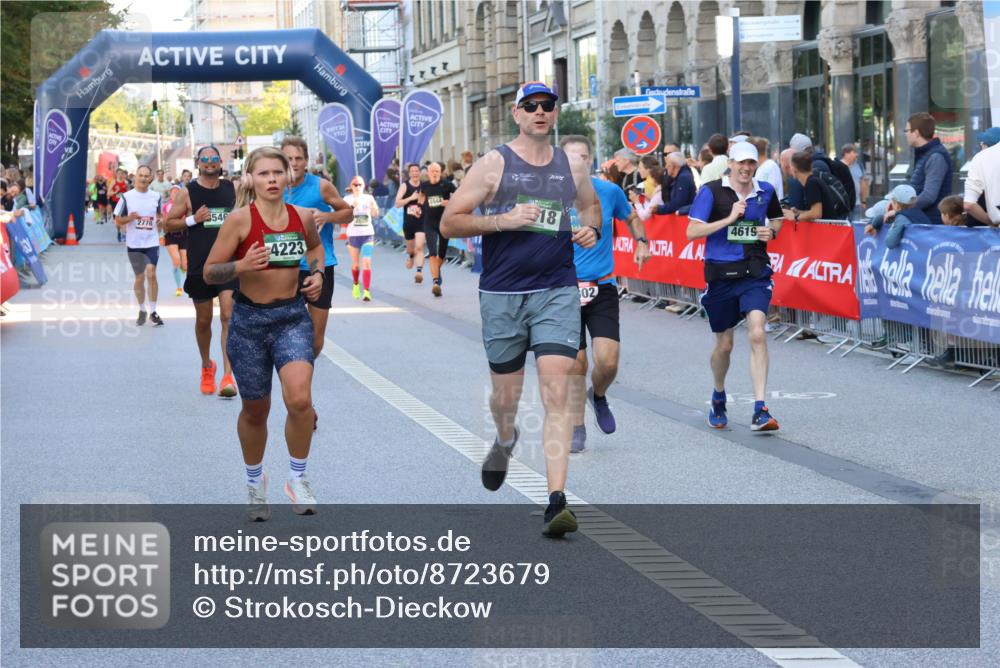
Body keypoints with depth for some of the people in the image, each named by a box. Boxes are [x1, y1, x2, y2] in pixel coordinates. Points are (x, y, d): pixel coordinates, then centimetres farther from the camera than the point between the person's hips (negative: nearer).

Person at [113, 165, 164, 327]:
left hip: (152, 242, 0)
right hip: (134, 244, 0)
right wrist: (129, 218, -20)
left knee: (151, 274, -14)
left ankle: (153, 311, -4)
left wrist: (160, 222, -4)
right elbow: (117, 221, 0)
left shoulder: (156, 197, 4)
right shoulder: (126, 197, -3)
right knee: (139, 278, 8)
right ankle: (142, 310, 26)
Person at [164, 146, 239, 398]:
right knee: (203, 320, 10)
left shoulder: (232, 188, 6)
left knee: (228, 315, -13)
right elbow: (169, 224, 2)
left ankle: (228, 376, -16)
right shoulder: (187, 192, 0)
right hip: (199, 264, 0)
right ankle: (207, 366, 34)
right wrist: (193, 219, -13)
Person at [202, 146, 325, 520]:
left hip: (293, 317, 2)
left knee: (299, 398, -20)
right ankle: (255, 482, 35)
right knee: (255, 410, 11)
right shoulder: (240, 219, -11)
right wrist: (242, 266, -26)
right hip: (249, 320, -1)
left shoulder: (303, 216, -1)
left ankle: (298, 478, 2)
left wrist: (316, 273, 4)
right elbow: (209, 273, -9)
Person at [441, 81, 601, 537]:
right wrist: (503, 220, -16)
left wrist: (591, 229, 6)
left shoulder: (572, 168, 8)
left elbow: (591, 205, 29)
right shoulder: (494, 164, -1)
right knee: (506, 394, 11)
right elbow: (449, 223, -3)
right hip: (502, 295, -1)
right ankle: (504, 443, 48)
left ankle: (557, 501, -16)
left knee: (557, 393, -12)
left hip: (557, 293, 1)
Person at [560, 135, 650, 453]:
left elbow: (631, 217, 20)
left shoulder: (609, 192, 0)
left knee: (607, 362, -12)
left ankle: (598, 395, 23)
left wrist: (641, 241, 2)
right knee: (576, 364, 1)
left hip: (602, 288, 1)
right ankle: (577, 430, 19)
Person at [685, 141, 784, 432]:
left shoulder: (765, 191, 6)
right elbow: (692, 232, -10)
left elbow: (776, 219, 25)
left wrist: (771, 231, 2)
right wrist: (729, 219, -18)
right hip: (721, 274, -1)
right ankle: (718, 396, 40)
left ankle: (760, 410, -20)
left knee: (757, 333, -19)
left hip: (755, 272, 1)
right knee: (724, 344, 10)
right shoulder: (712, 191, -5)